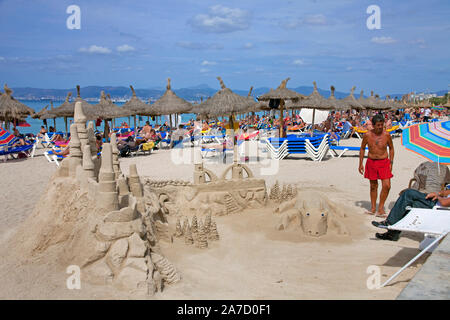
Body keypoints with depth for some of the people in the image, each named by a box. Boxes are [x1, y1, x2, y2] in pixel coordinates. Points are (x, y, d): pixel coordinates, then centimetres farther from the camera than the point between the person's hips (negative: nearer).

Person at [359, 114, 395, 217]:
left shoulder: (386, 135, -7)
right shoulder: (367, 135, -6)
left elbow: (391, 148, 8)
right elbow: (362, 148, 8)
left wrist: (391, 162, 3)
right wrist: (361, 164, 6)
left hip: (384, 162, -1)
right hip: (371, 162, 1)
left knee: (386, 186, -11)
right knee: (373, 186, 10)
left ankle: (380, 208, 2)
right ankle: (373, 208, 23)